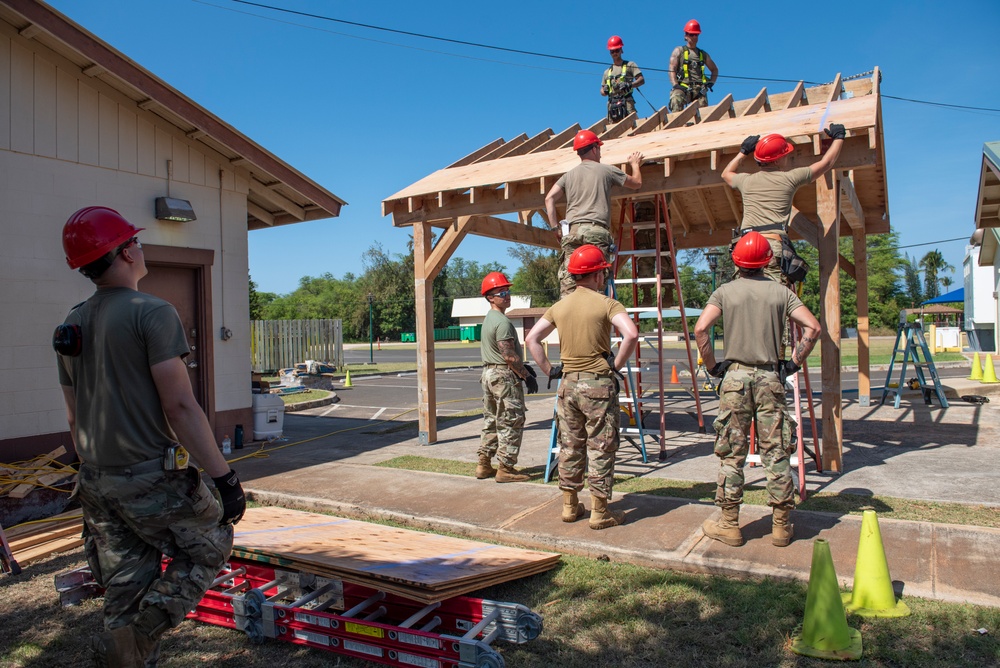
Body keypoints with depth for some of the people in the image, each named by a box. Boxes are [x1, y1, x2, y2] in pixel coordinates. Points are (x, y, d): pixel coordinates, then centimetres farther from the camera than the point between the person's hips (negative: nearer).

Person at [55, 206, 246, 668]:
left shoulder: (71, 327, 10)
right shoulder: (151, 313, -14)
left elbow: (74, 419, 16)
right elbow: (179, 407, -21)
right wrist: (225, 478, -18)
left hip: (96, 483, 8)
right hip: (150, 479, -8)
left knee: (124, 591, 17)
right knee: (209, 547, 12)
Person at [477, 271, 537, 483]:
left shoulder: (488, 319, 15)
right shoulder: (502, 322, -17)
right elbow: (509, 356, -21)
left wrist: (522, 365, 19)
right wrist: (526, 376, -13)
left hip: (489, 373, 10)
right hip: (504, 375, -10)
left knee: (491, 421, 15)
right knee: (511, 424, -3)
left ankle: (484, 466, 20)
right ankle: (506, 469, 2)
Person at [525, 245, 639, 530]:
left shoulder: (560, 306, 7)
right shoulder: (606, 304, -8)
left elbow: (531, 339, 7)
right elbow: (631, 334, -23)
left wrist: (549, 370, 8)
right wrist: (617, 365, -11)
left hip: (568, 384, 5)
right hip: (598, 384, -5)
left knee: (570, 448, 14)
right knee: (600, 450, 3)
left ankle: (570, 507, 23)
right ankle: (600, 513, 10)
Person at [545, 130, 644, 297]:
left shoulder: (568, 175, 20)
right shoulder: (606, 170, 12)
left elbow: (549, 199, 7)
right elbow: (637, 183, 25)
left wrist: (555, 227, 9)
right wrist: (635, 164, 43)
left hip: (572, 231, 3)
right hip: (597, 230, -3)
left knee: (568, 283, -3)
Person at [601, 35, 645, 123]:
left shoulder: (629, 65, 13)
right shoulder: (607, 71, 25)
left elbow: (642, 80, 3)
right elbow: (602, 91, 25)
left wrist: (629, 85, -14)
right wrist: (605, 90, 1)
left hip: (626, 101, -4)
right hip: (612, 104, 4)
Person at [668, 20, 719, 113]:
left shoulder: (703, 54, 25)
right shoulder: (679, 51, 13)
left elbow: (715, 69, 34)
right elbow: (672, 70, 1)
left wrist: (711, 82, 14)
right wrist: (676, 86, -15)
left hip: (699, 89, 5)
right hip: (683, 87, -4)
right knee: (676, 101, -36)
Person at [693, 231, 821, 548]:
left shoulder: (725, 292, 0)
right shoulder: (781, 292, 4)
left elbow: (700, 329, -12)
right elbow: (812, 327, -3)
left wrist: (712, 366, -2)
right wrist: (794, 363, 5)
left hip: (735, 376, -1)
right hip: (770, 377, 1)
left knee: (731, 454, 5)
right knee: (776, 453, 7)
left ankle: (729, 525, 10)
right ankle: (782, 526, 15)